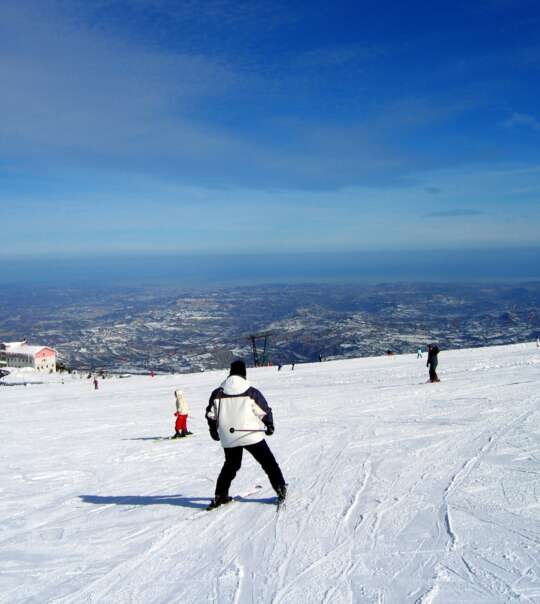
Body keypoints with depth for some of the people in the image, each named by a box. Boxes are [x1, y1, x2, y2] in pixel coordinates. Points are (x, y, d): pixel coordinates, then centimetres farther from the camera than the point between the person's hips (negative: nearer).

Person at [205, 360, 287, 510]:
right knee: (268, 462, 10)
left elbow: (211, 415, 8)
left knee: (231, 465, 21)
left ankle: (220, 496, 19)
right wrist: (269, 426, 17)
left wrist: (213, 430, 23)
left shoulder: (218, 393, 1)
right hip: (252, 435, -3)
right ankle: (281, 489, 7)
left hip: (228, 439, 3)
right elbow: (265, 411, 0)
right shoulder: (251, 392, -7)